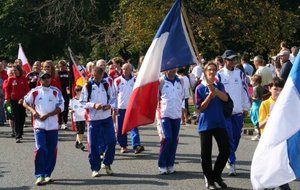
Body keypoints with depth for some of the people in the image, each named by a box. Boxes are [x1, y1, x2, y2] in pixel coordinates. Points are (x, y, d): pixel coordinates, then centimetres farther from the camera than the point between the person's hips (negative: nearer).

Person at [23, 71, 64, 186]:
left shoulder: (56, 92, 3)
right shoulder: (34, 92, 3)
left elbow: (60, 107, -2)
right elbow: (25, 103, 15)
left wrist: (47, 115, -13)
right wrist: (33, 111, -4)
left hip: (53, 126, 2)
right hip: (39, 125, -2)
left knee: (52, 151, 5)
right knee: (40, 149, -14)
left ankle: (47, 174, 19)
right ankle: (39, 176, -9)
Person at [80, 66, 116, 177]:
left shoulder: (106, 85, 8)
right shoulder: (87, 86, -3)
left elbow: (112, 99, 13)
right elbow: (83, 102, -4)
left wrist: (109, 105, -8)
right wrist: (94, 105, -19)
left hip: (107, 117, 3)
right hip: (93, 118, -3)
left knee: (111, 141, 2)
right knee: (94, 144, 0)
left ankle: (107, 164, 21)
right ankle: (95, 168, 11)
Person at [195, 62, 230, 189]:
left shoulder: (219, 86, 7)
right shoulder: (200, 88, -2)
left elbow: (225, 98, -11)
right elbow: (200, 108, -6)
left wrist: (214, 89, -23)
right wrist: (210, 95, -17)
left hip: (219, 123, 3)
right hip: (205, 124, -3)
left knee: (225, 150, 1)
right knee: (206, 153, 0)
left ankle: (217, 175, 20)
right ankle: (209, 180, 14)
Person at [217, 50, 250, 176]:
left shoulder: (240, 73, 6)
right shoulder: (219, 75, -4)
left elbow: (245, 90, 10)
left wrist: (246, 108, 9)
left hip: (238, 111, 4)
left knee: (236, 137, 11)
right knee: (229, 138, -7)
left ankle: (230, 158, 31)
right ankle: (231, 164, -4)